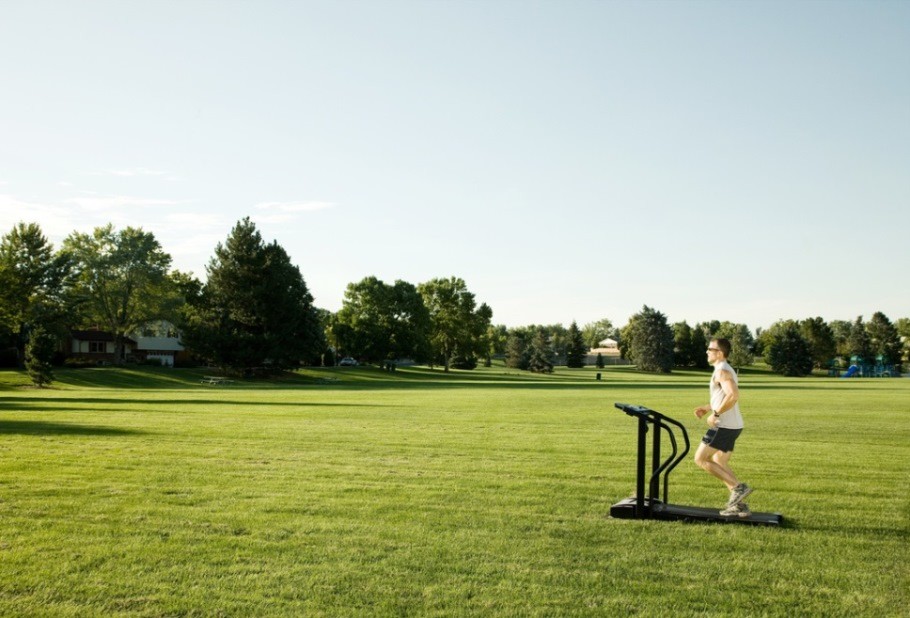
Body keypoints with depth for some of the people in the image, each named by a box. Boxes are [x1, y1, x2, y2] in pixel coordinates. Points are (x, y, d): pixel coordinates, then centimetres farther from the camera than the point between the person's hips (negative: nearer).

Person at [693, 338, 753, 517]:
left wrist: (715, 414, -22)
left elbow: (733, 396, -29)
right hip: (733, 426, 10)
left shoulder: (722, 371, -15)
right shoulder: (726, 370, 18)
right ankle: (739, 505, 14)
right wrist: (707, 407, 19)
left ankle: (738, 487, -8)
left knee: (700, 459, -5)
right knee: (720, 464, 16)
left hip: (724, 426, -10)